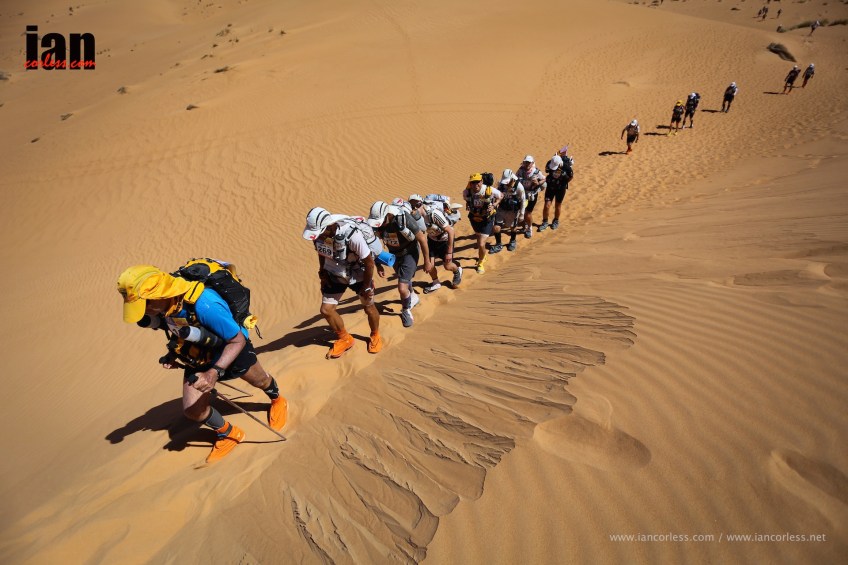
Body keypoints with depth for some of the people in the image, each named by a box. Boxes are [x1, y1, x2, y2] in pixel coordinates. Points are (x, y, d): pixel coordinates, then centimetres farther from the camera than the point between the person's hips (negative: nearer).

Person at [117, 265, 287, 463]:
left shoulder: (204, 304, -44)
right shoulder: (162, 306, -20)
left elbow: (238, 340, -36)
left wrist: (214, 373, -44)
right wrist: (172, 354, -10)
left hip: (232, 347, -5)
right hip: (197, 356, 5)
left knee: (261, 381, 21)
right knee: (192, 410, -1)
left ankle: (277, 399, 55)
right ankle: (229, 434, 26)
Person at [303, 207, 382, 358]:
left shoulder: (351, 234, -37)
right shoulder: (319, 233, -20)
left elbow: (369, 262, -24)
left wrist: (366, 286, -15)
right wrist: (322, 272, 0)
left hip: (358, 275, -4)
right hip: (334, 275, 5)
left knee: (369, 307, 12)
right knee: (326, 310, 1)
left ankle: (375, 336, 41)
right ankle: (345, 339, 25)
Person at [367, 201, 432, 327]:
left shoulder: (403, 218, -33)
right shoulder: (376, 222, -21)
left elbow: (422, 239, -20)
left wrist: (427, 261, -12)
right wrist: (378, 264, 2)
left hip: (409, 253, -5)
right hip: (394, 255, 5)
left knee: (402, 288, -14)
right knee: (405, 281, 27)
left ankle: (406, 311, 17)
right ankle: (413, 297, 59)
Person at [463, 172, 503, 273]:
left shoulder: (490, 190, -27)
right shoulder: (466, 192, -19)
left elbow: (501, 196, -6)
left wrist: (494, 205, -21)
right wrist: (467, 205, -14)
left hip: (487, 220, -4)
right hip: (474, 218, 4)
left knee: (481, 244, -12)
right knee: (479, 238, 29)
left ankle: (480, 263, 18)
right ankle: (482, 256, 59)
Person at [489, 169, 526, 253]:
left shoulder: (519, 187, -20)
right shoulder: (501, 184, -12)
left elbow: (523, 201, -11)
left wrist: (521, 215, -8)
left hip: (513, 211, -2)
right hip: (502, 209, 3)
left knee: (513, 227, 16)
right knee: (496, 228, -3)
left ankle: (512, 242, 45)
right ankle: (498, 245, 18)